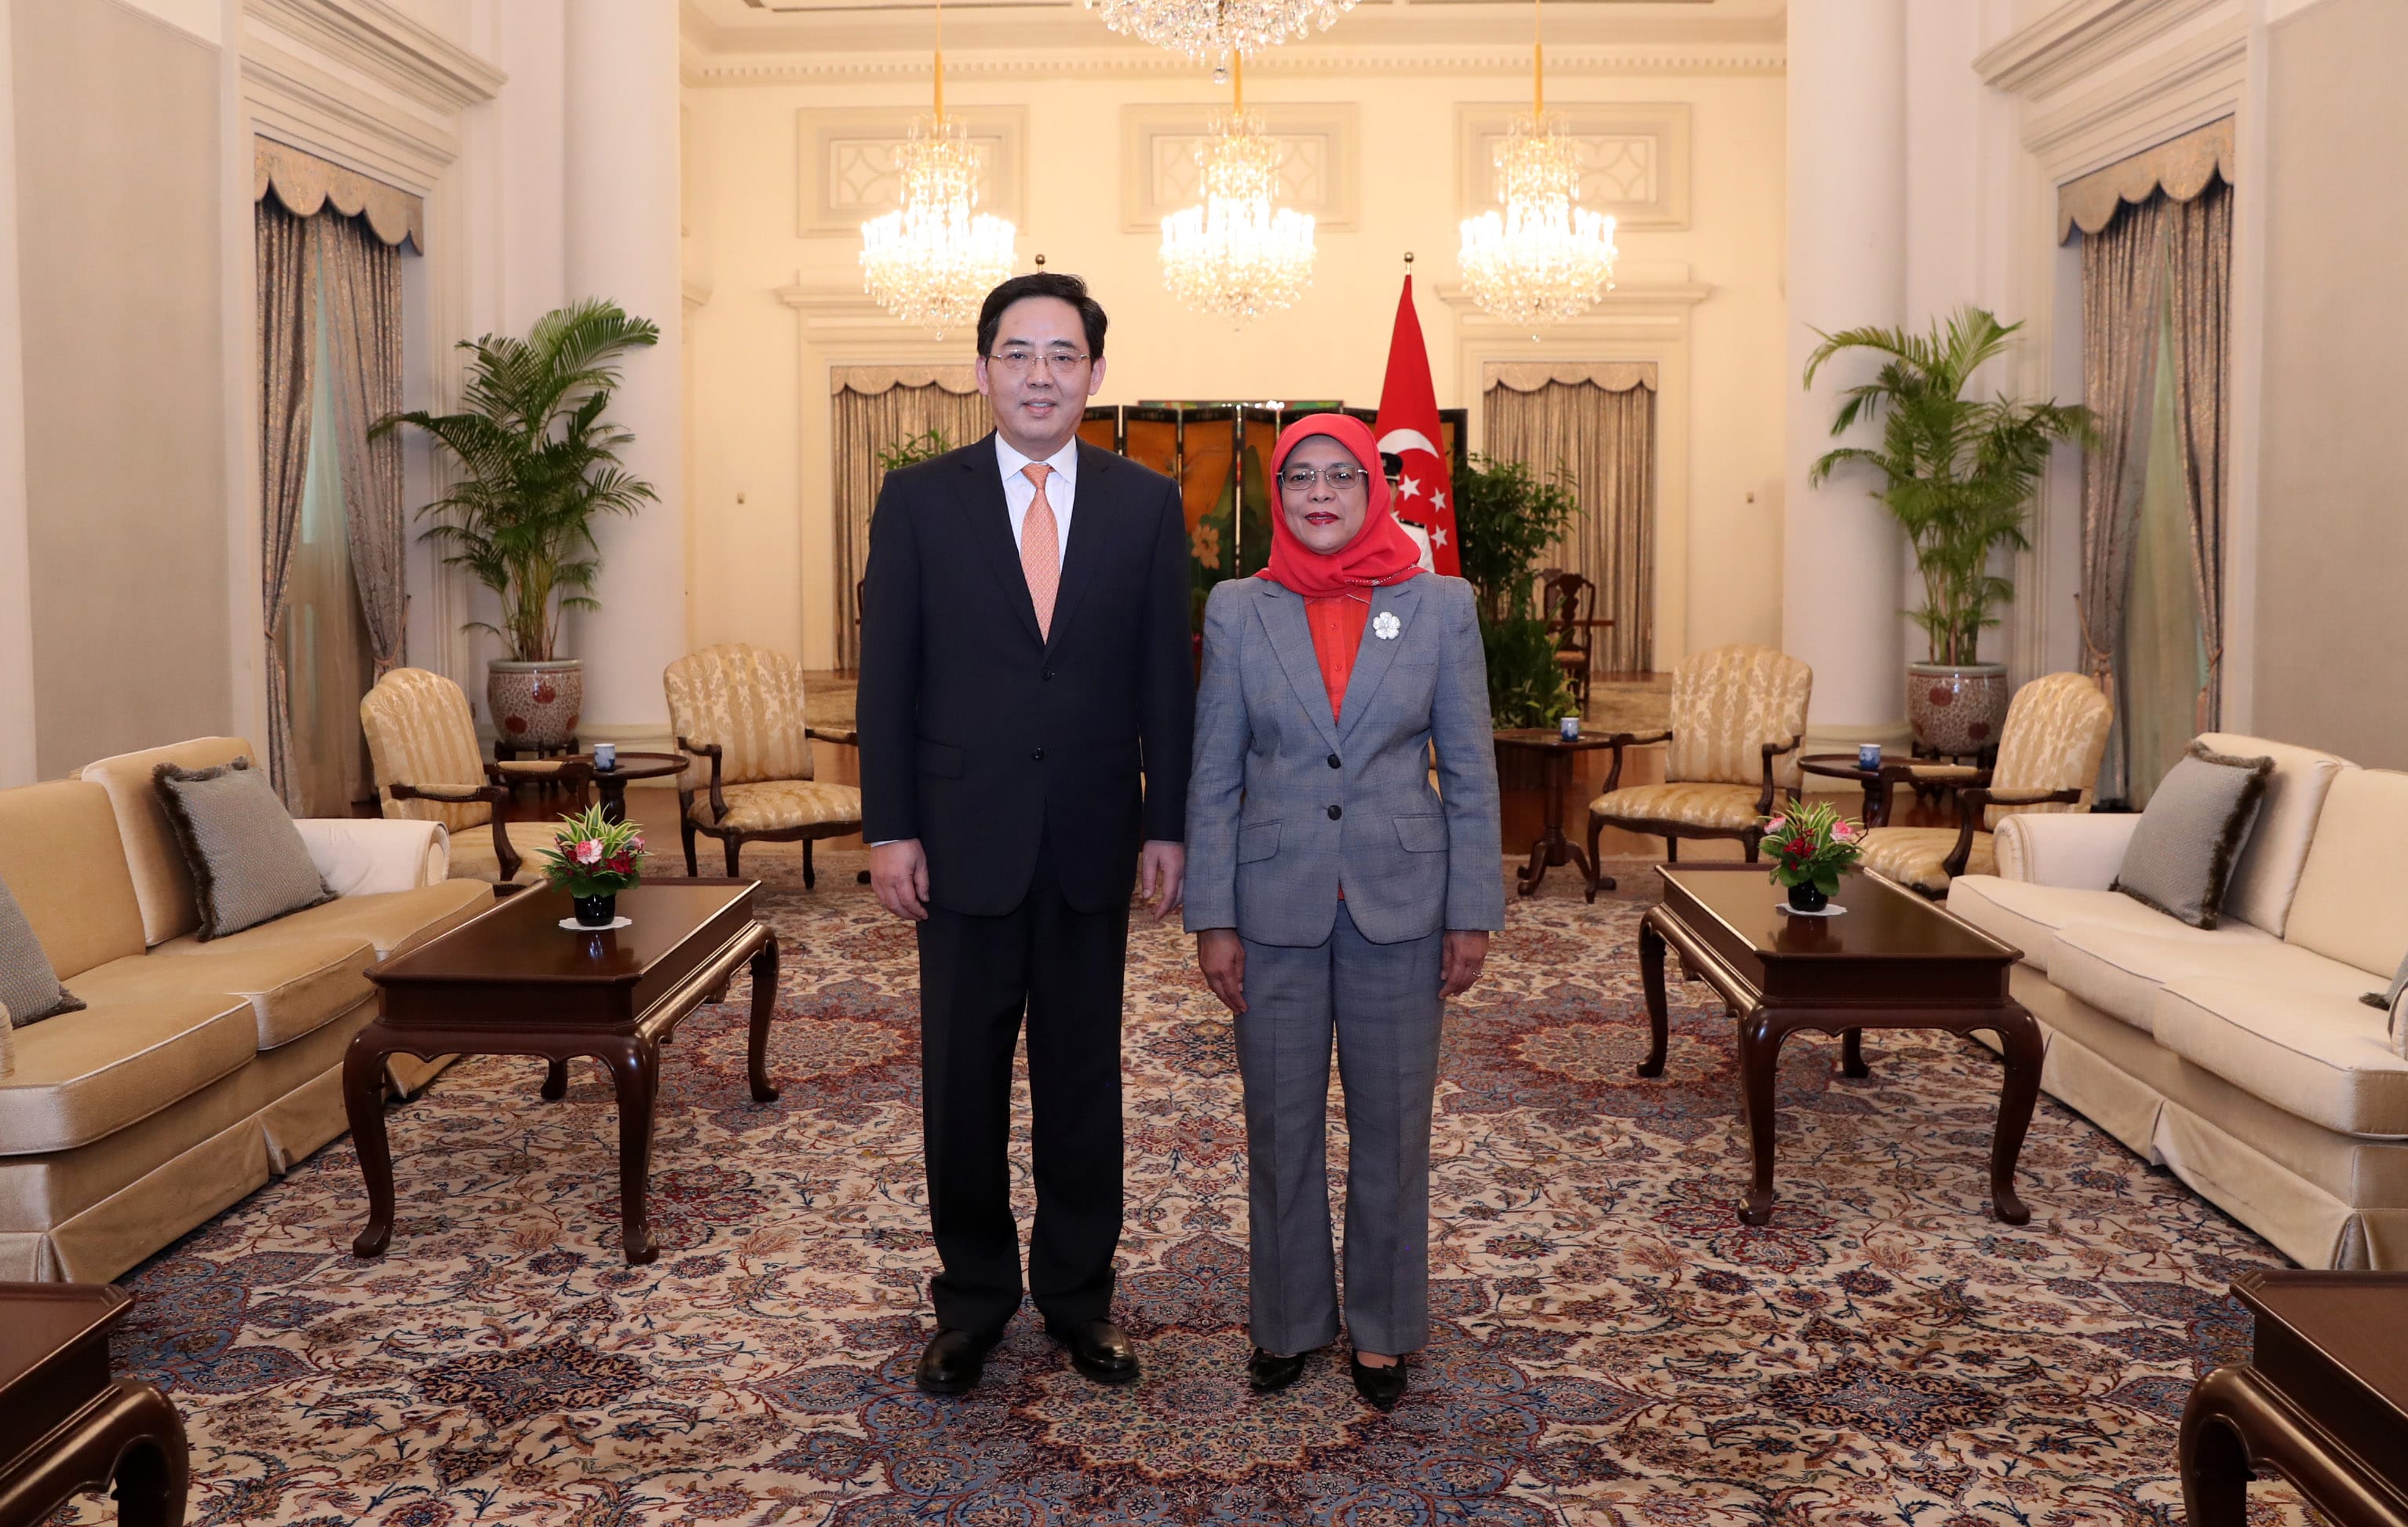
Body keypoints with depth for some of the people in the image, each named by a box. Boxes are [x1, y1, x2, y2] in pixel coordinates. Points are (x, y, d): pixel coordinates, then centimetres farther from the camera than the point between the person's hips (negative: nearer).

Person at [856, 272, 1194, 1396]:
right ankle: (972, 1297, 25)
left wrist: (1167, 826, -1)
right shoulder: (919, 500, 0)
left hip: (1093, 840, 1)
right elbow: (886, 674, -1)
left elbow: (1166, 676, 3)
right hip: (964, 838, -1)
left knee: (1083, 1074, 11)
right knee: (962, 1080, 8)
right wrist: (889, 828, -6)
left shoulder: (1146, 505, 3)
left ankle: (1078, 1292, 27)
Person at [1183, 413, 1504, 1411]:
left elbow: (1470, 771, 1)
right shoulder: (1238, 611, 0)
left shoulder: (1440, 607, -1)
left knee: (1392, 1124, 8)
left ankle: (1382, 1329, 26)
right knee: (1281, 1125, 10)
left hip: (1398, 905, 0)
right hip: (1276, 907, 1)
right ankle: (1288, 1321, 28)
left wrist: (1472, 914, -2)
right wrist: (1211, 919, -3)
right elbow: (1213, 777, 1)